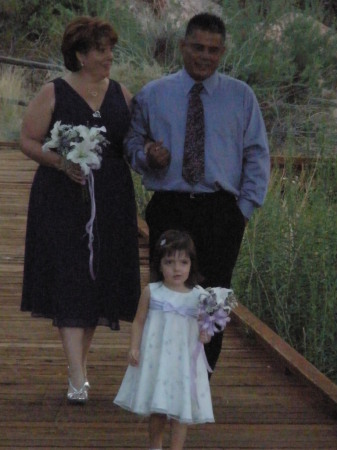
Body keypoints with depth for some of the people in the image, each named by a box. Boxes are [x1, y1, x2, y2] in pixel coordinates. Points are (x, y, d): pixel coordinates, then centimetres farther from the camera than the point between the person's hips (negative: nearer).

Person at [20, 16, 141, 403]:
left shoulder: (121, 95, 9)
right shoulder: (53, 94, -3)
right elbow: (28, 141, -2)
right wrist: (60, 162, -18)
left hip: (111, 204, 4)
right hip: (63, 201, -4)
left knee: (99, 281, 8)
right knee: (69, 284, -8)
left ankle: (80, 360, 26)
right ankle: (78, 378, -11)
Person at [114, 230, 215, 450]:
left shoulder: (198, 296, -3)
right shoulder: (151, 292, -3)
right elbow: (139, 321, 2)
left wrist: (205, 335, -16)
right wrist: (134, 347, -7)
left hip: (184, 360, -1)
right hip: (156, 359, 1)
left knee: (180, 409, 2)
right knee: (156, 409, 13)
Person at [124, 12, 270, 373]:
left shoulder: (241, 96, 8)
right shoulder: (152, 95, 8)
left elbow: (257, 155, 9)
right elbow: (131, 143, 16)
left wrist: (246, 207, 0)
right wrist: (146, 154, -8)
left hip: (220, 212, 0)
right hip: (168, 211, 0)